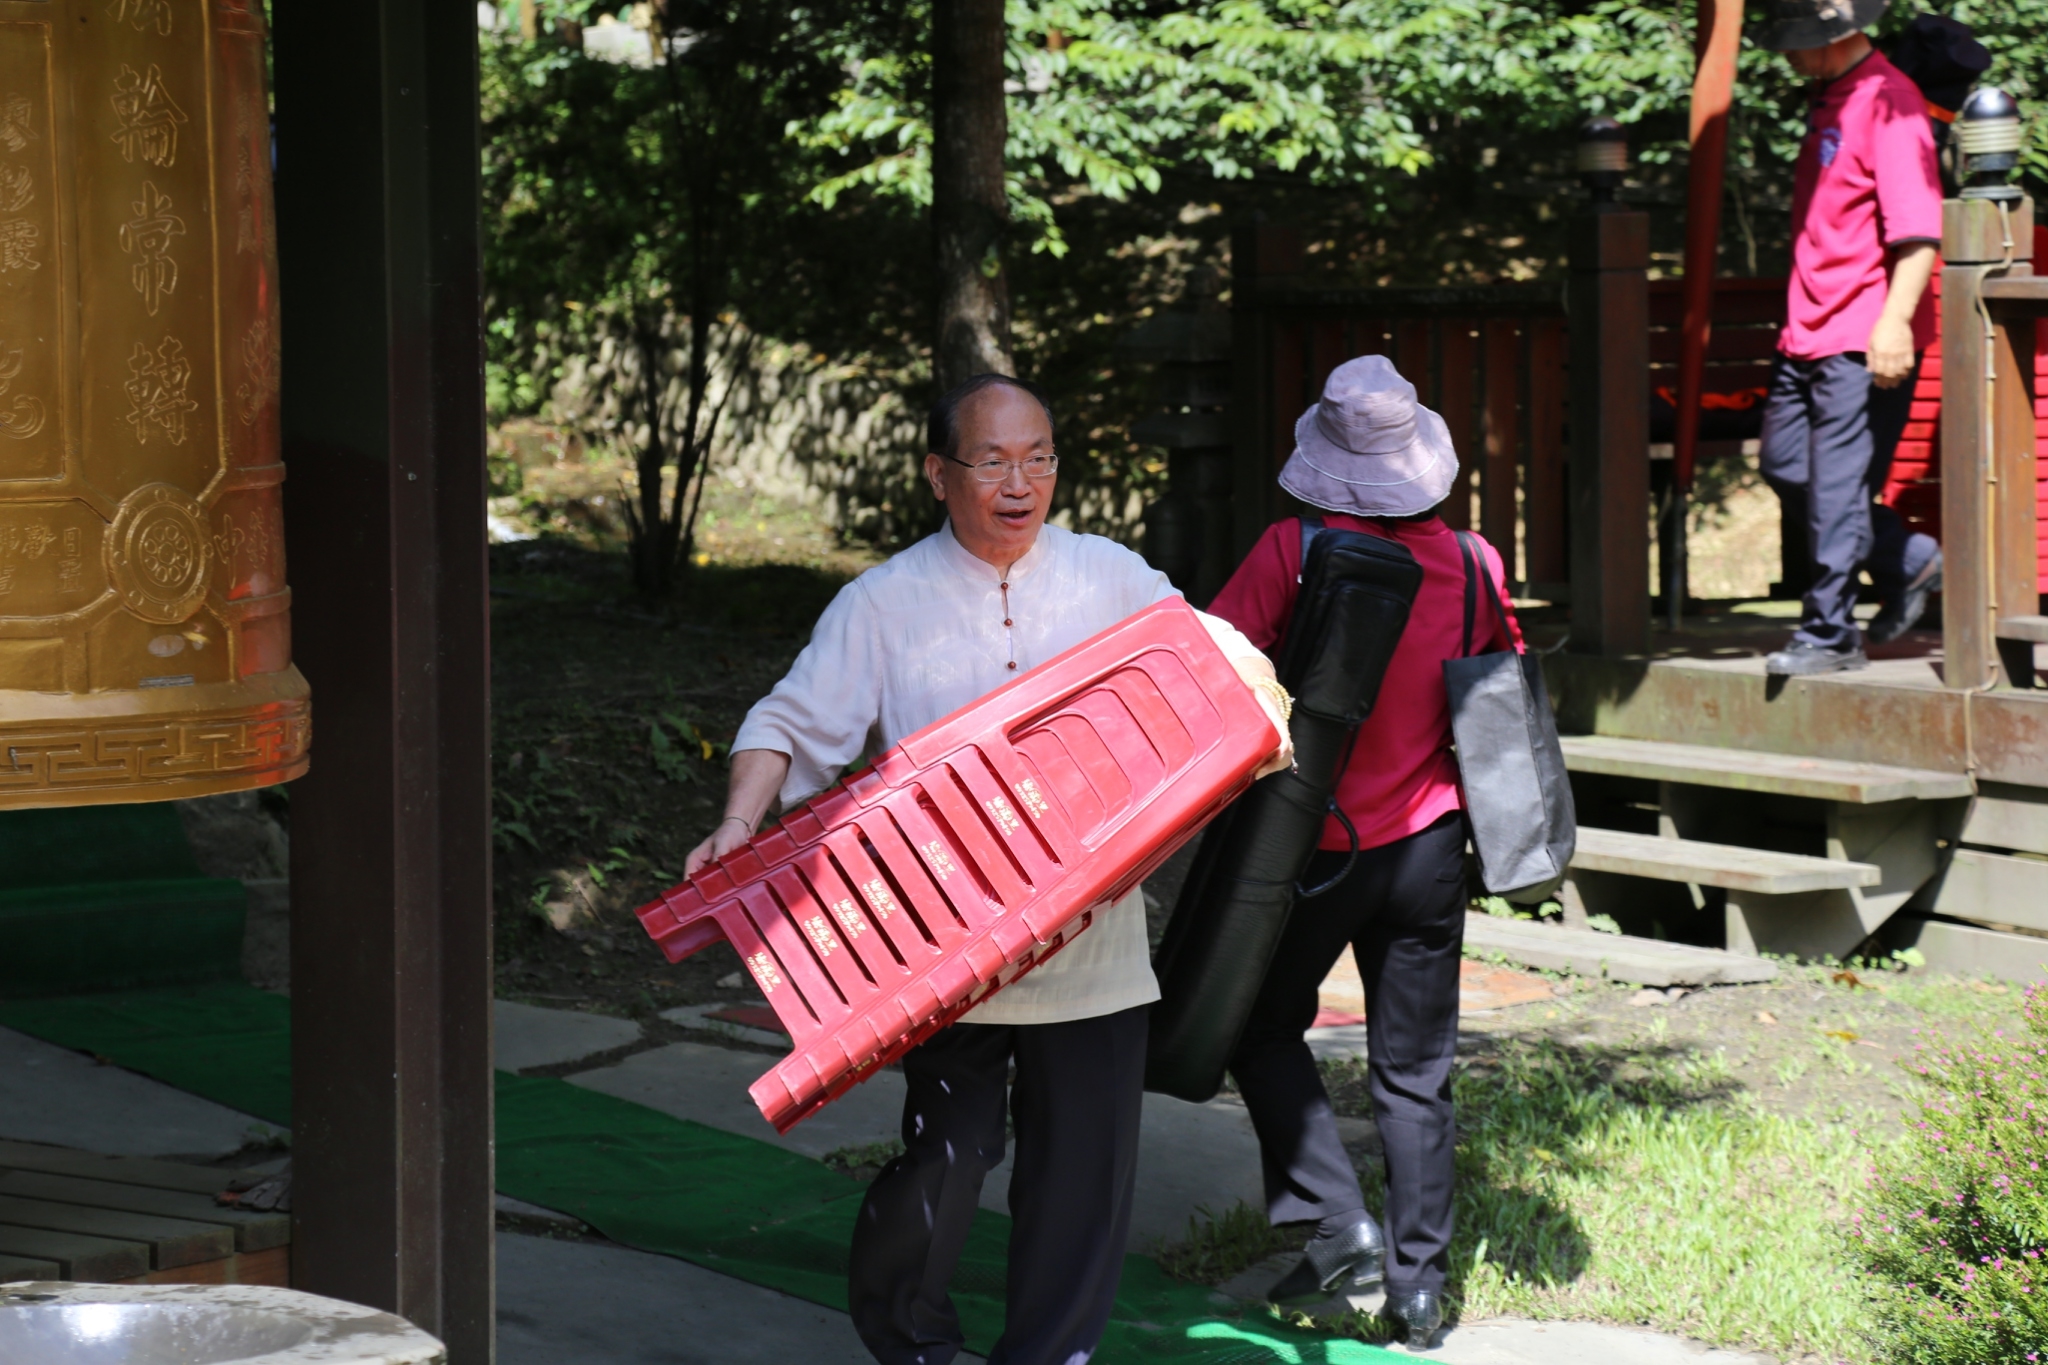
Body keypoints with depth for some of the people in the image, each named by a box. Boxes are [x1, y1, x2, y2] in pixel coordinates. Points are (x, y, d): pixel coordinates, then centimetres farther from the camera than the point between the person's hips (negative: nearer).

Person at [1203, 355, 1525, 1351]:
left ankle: (1339, 1222, 0)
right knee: (1413, 1067, 12)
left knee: (1265, 1025, 16)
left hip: (1321, 844, -4)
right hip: (1432, 843, 4)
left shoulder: (1294, 551, -17)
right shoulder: (1472, 562, -3)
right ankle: (1419, 1283, 14)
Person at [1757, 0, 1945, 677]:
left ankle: (1829, 635, 4)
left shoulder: (1888, 101, -15)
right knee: (1785, 468, 14)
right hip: (1808, 332, 10)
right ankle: (1911, 564, 27)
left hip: (1864, 340, -10)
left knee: (1837, 488, -5)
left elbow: (1919, 228, -22)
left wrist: (1896, 320, -29)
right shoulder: (1827, 96, 15)